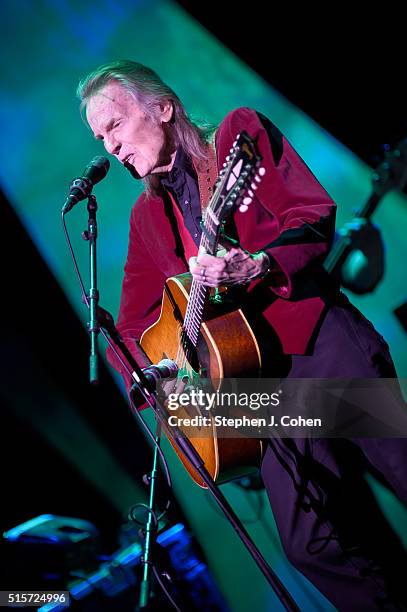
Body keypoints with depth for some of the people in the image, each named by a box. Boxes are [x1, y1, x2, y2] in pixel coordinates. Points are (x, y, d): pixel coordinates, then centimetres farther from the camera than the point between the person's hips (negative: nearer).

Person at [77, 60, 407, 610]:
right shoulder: (147, 216, 19)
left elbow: (315, 215, -5)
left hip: (322, 336, -3)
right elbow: (133, 324, 20)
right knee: (311, 538, -6)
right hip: (258, 372, 4)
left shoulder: (241, 132, 6)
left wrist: (258, 265, -23)